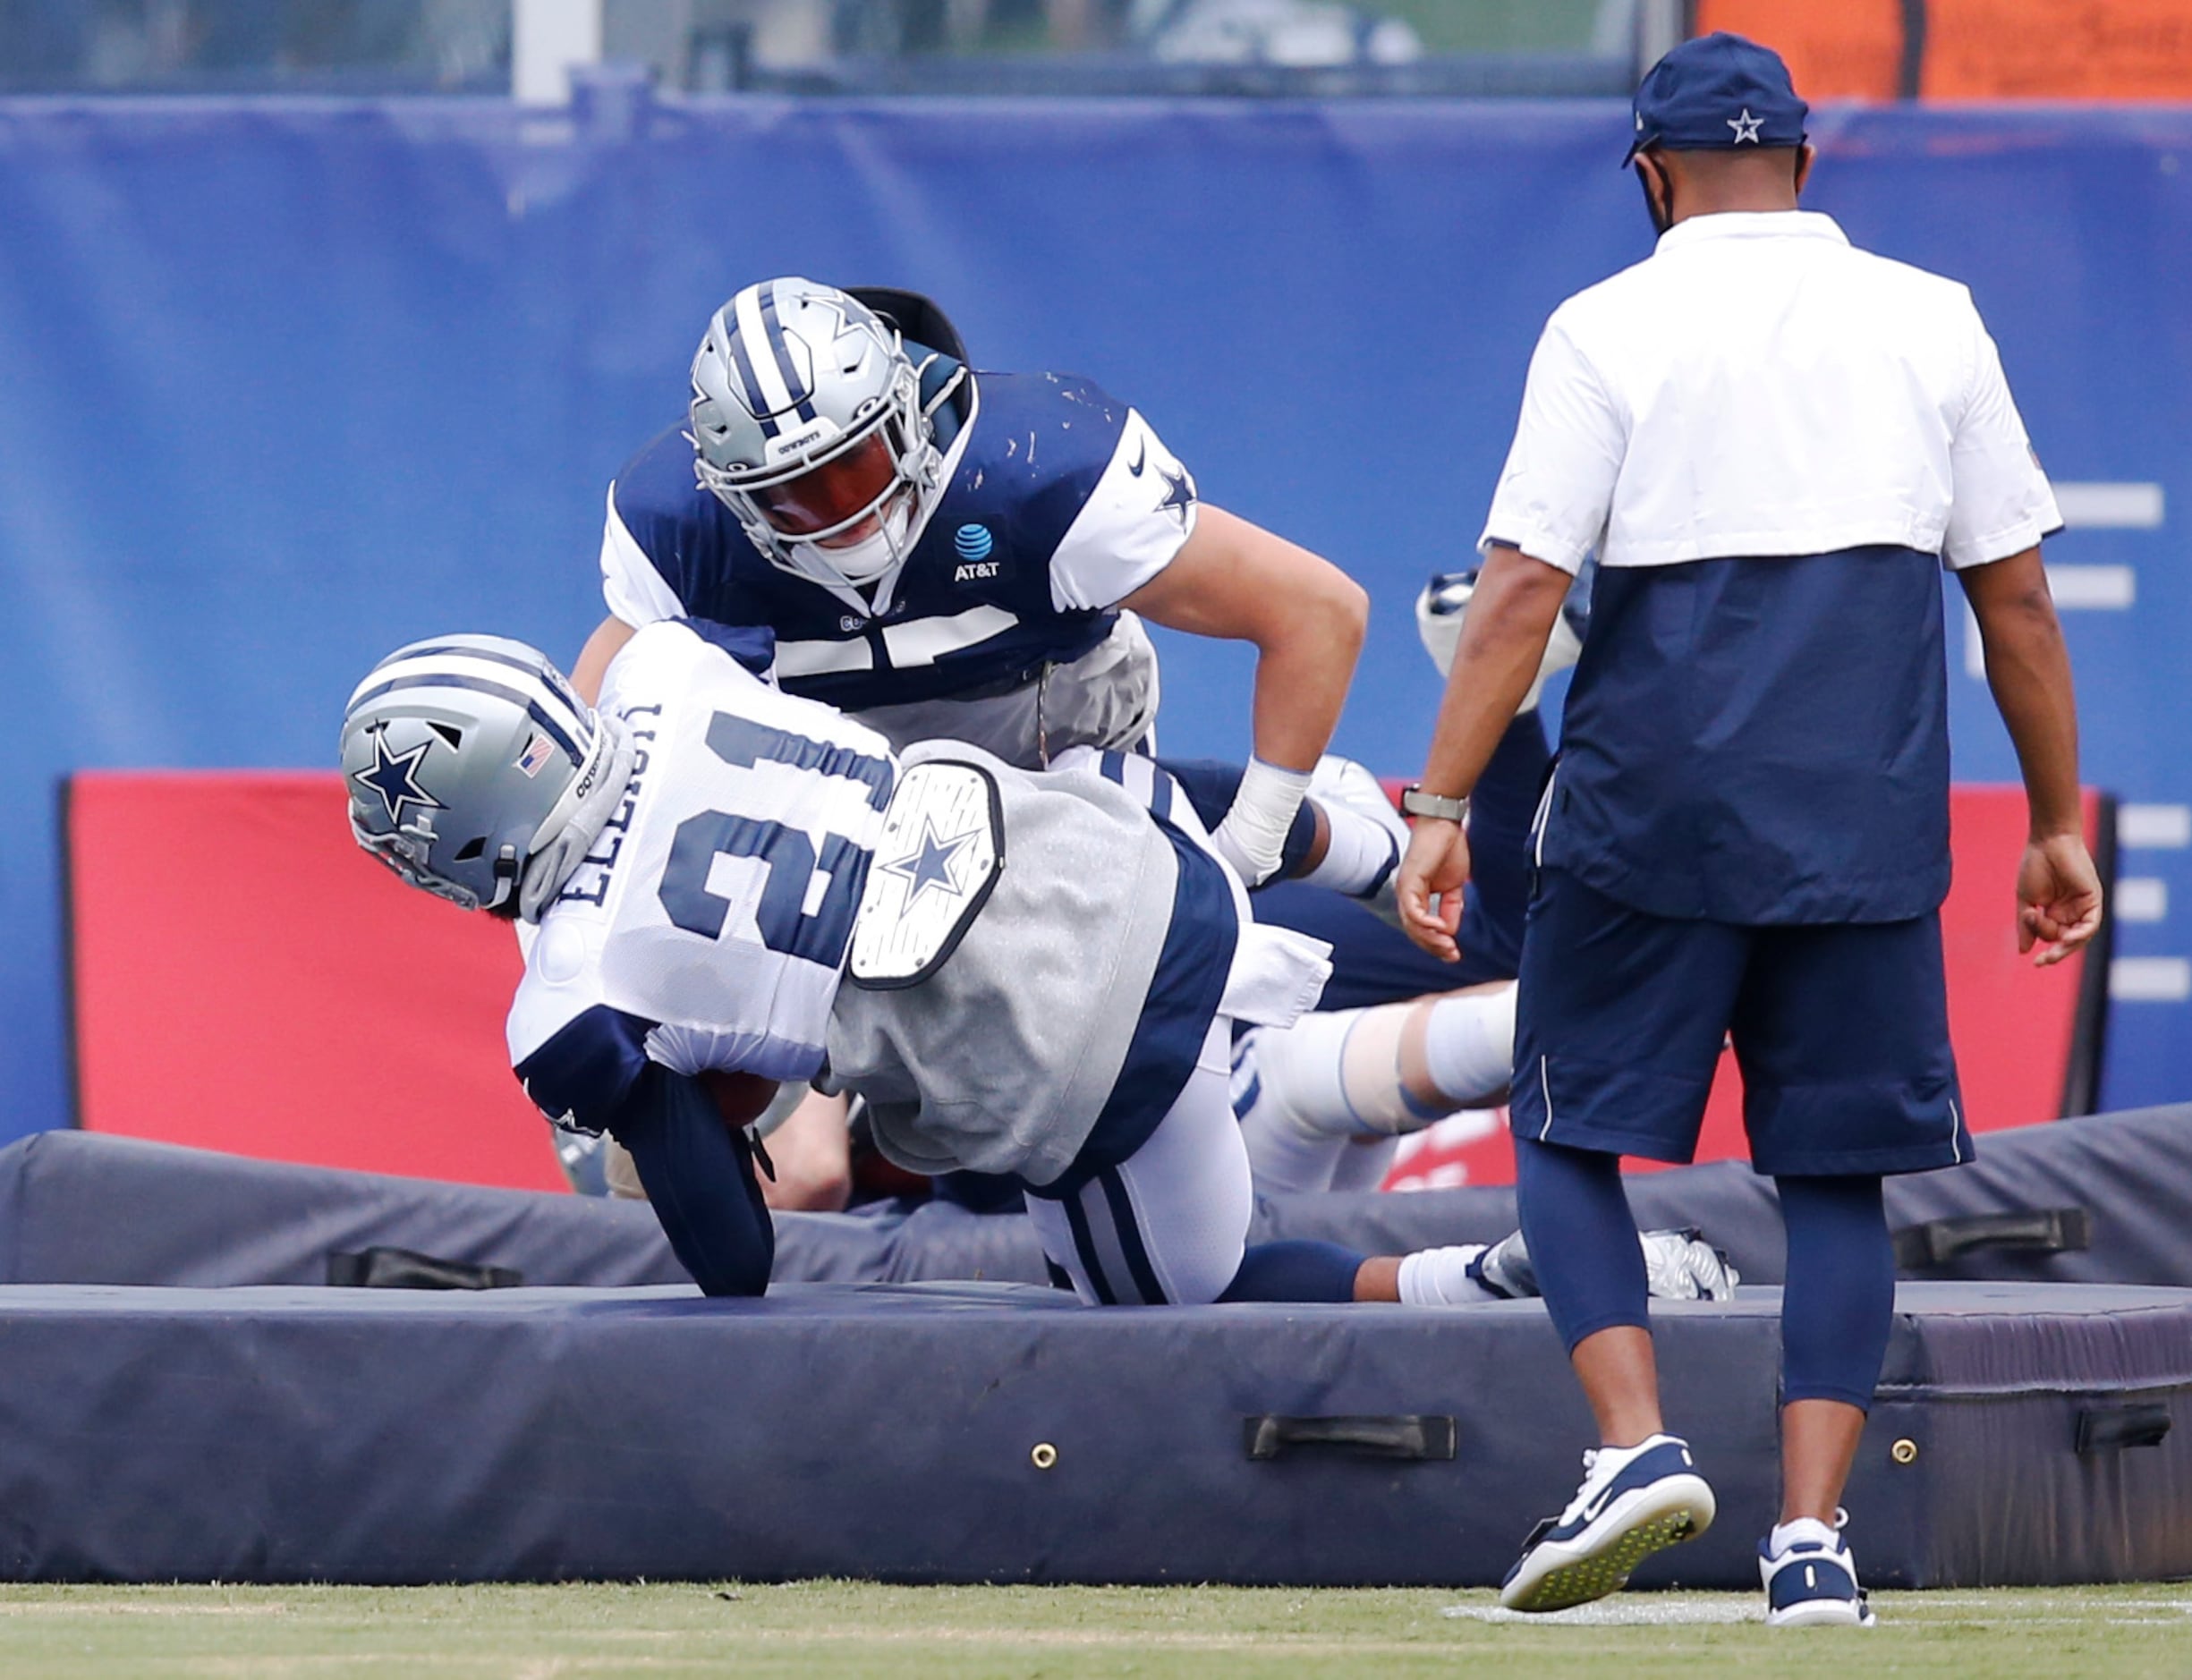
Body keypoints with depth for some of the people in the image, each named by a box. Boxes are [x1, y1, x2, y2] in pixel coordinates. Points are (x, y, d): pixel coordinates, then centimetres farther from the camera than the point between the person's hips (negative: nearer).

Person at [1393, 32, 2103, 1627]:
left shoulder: (1609, 331, -1)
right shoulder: (1931, 321, 7)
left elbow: (1524, 585, -8)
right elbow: (2017, 596, 8)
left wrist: (1442, 806, -6)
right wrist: (2059, 821, 14)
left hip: (1651, 816, -2)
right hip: (1869, 829, 2)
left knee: (1567, 1131, 10)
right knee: (1837, 1169, 9)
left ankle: (1637, 1440, -10)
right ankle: (1814, 1532, -2)